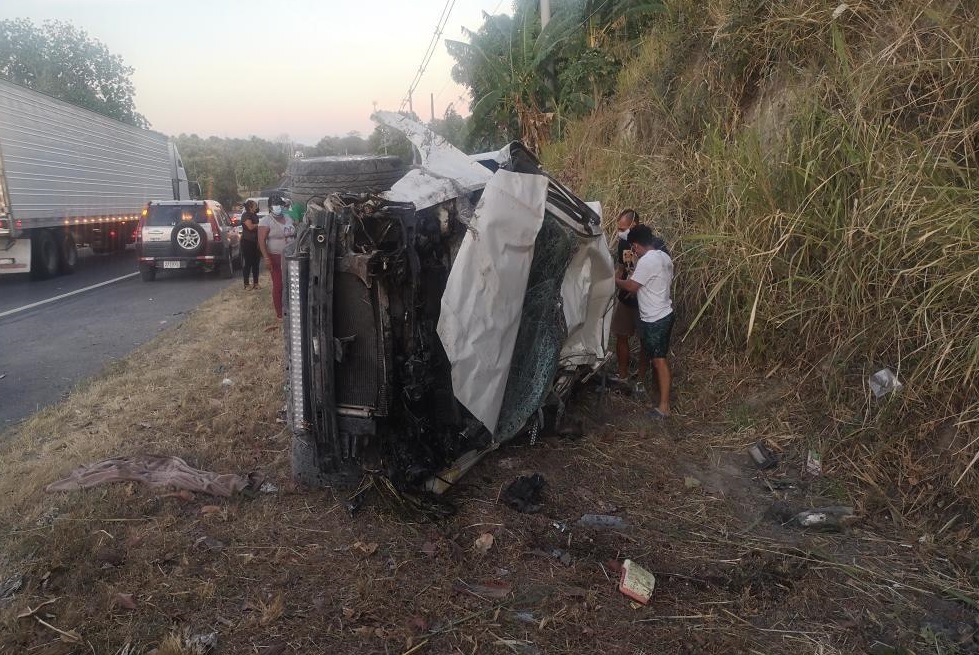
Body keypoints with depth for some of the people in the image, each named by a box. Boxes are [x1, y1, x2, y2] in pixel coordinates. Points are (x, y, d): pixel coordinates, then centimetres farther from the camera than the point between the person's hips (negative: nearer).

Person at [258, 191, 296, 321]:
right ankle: (279, 314, 6)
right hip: (276, 258, -6)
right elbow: (261, 241, -14)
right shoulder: (266, 221, -10)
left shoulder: (287, 218, 11)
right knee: (278, 285, -2)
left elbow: (293, 234, 21)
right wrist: (266, 258, -22)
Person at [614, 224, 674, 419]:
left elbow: (631, 286, -16)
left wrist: (614, 280, 0)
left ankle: (663, 407, -1)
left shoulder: (646, 261, -21)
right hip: (664, 314, 9)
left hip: (653, 319, -9)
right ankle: (664, 396, 27)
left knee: (659, 360, -5)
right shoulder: (664, 257, 7)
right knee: (660, 359, 17)